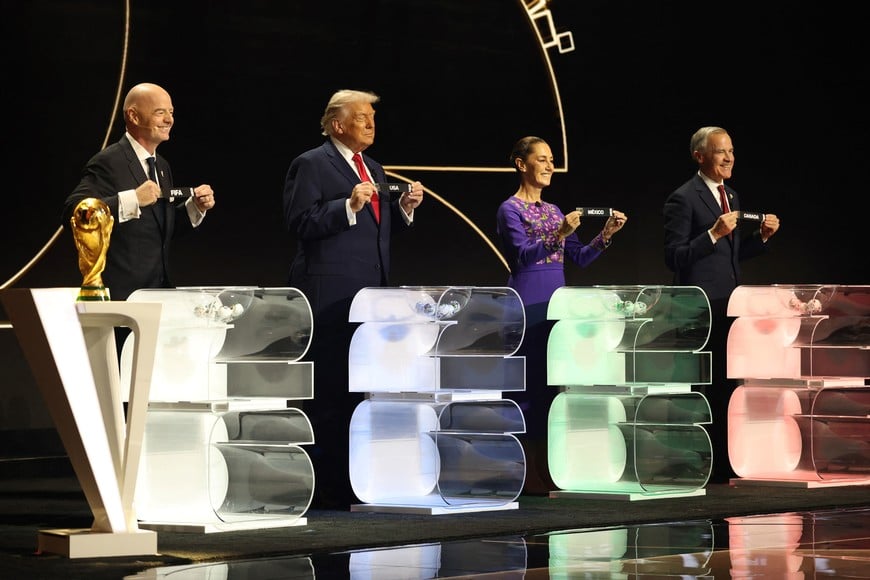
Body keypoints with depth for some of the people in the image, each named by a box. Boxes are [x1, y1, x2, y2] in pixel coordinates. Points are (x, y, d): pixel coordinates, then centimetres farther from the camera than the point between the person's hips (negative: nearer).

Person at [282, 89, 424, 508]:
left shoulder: (373, 169, 21)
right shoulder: (311, 165, -4)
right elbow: (300, 223, -13)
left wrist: (405, 206, 5)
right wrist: (349, 206, -21)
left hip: (371, 296, 8)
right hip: (331, 297, -8)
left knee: (361, 391, 7)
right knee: (328, 392, -7)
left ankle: (355, 482, 12)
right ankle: (325, 487, -3)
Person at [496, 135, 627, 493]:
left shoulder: (553, 211, 16)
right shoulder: (510, 209, -6)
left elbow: (580, 258, 11)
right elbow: (523, 255, -19)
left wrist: (607, 233, -3)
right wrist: (559, 234, -31)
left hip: (556, 302, 8)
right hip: (527, 302, -8)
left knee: (556, 382, 7)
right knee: (529, 382, -7)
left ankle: (551, 473, 11)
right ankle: (526, 475, -3)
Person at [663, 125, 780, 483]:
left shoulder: (730, 195, 17)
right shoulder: (683, 199, -9)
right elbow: (674, 258, -15)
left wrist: (762, 235, 8)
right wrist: (714, 233, -23)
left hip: (730, 306, 8)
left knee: (727, 387, 8)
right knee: (704, 389, -7)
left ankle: (725, 466, 14)